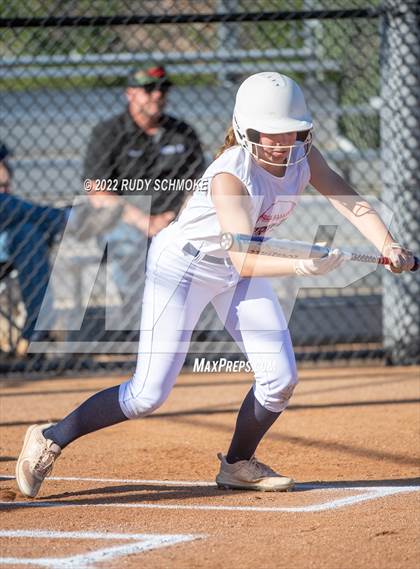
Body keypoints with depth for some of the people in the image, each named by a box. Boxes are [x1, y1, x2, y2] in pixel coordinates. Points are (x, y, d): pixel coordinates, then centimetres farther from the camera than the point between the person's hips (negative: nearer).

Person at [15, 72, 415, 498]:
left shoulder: (302, 158, -11)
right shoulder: (230, 175, -32)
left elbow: (350, 203, -17)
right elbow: (243, 259, -38)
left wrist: (387, 246, -35)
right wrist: (302, 266, -53)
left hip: (238, 273, 7)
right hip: (182, 266, -7)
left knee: (281, 378, -4)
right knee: (149, 394, -11)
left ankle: (237, 464, 20)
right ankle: (49, 441, 5)